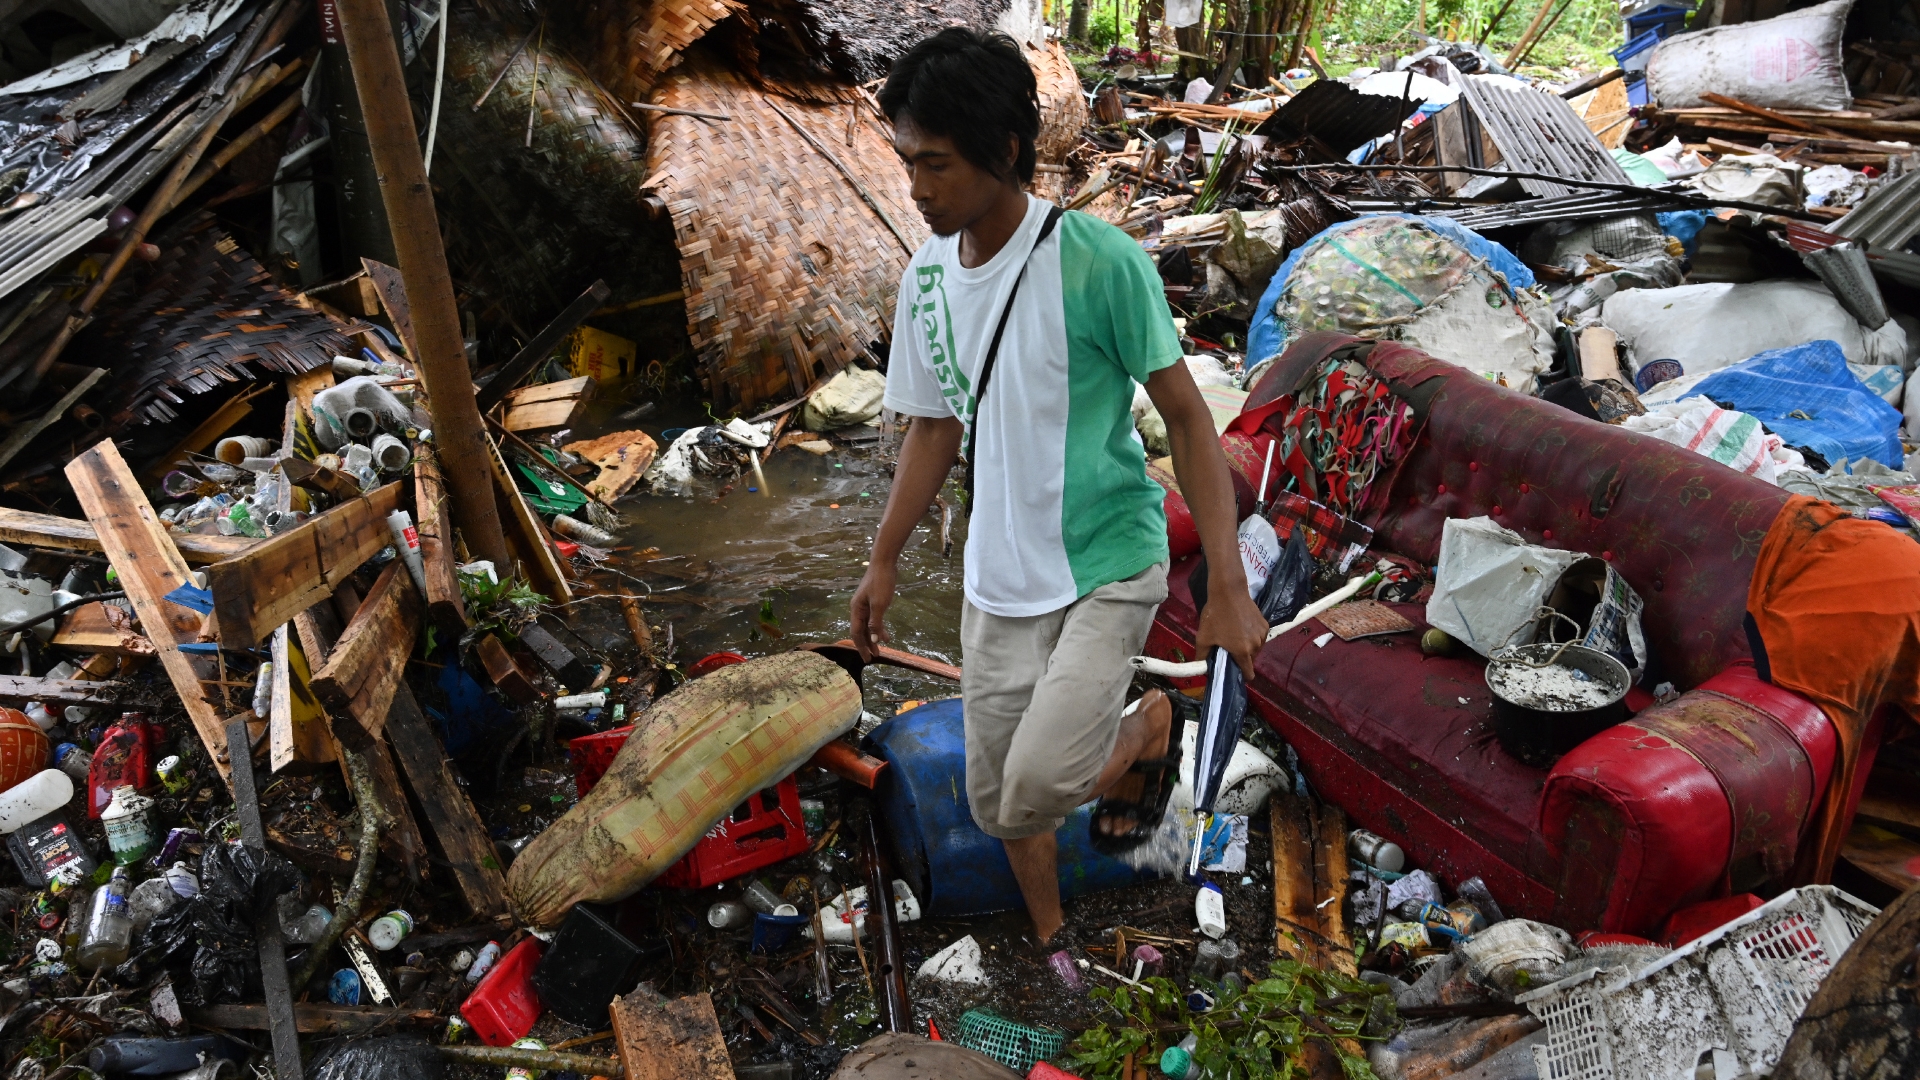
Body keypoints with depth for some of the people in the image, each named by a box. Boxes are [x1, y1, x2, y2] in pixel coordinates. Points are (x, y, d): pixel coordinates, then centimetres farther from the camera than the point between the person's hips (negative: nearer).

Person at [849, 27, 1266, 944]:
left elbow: (1186, 418, -13)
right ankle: (1053, 947, 41)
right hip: (996, 585, 6)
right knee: (994, 802, 13)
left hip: (1106, 572, -6)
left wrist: (1228, 586, -17)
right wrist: (884, 562, 14)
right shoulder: (925, 276, 1)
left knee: (1035, 791, -21)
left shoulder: (1100, 261, -18)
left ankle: (1147, 731, 11)